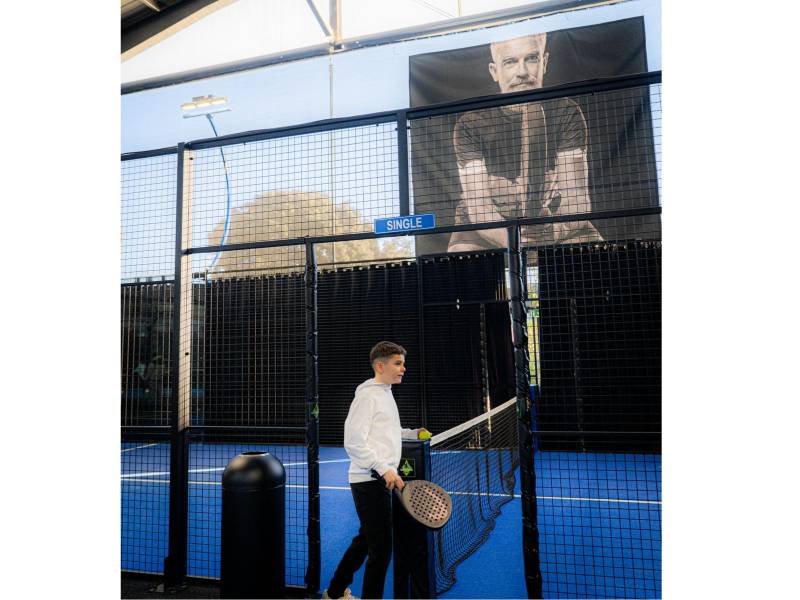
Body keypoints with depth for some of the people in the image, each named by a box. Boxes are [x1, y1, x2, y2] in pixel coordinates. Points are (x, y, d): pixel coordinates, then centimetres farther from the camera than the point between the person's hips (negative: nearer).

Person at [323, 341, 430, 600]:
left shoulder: (385, 393, 14)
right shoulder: (367, 395, -15)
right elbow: (354, 443, -20)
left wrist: (412, 433, 19)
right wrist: (384, 469, -26)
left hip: (378, 480, 10)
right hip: (369, 481, -10)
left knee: (365, 540, 22)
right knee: (381, 550, -4)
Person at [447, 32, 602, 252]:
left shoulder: (566, 113, -9)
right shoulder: (470, 124, -13)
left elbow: (577, 200, -18)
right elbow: (479, 208, -21)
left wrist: (551, 231, -41)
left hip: (556, 228, 2)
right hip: (485, 232, -2)